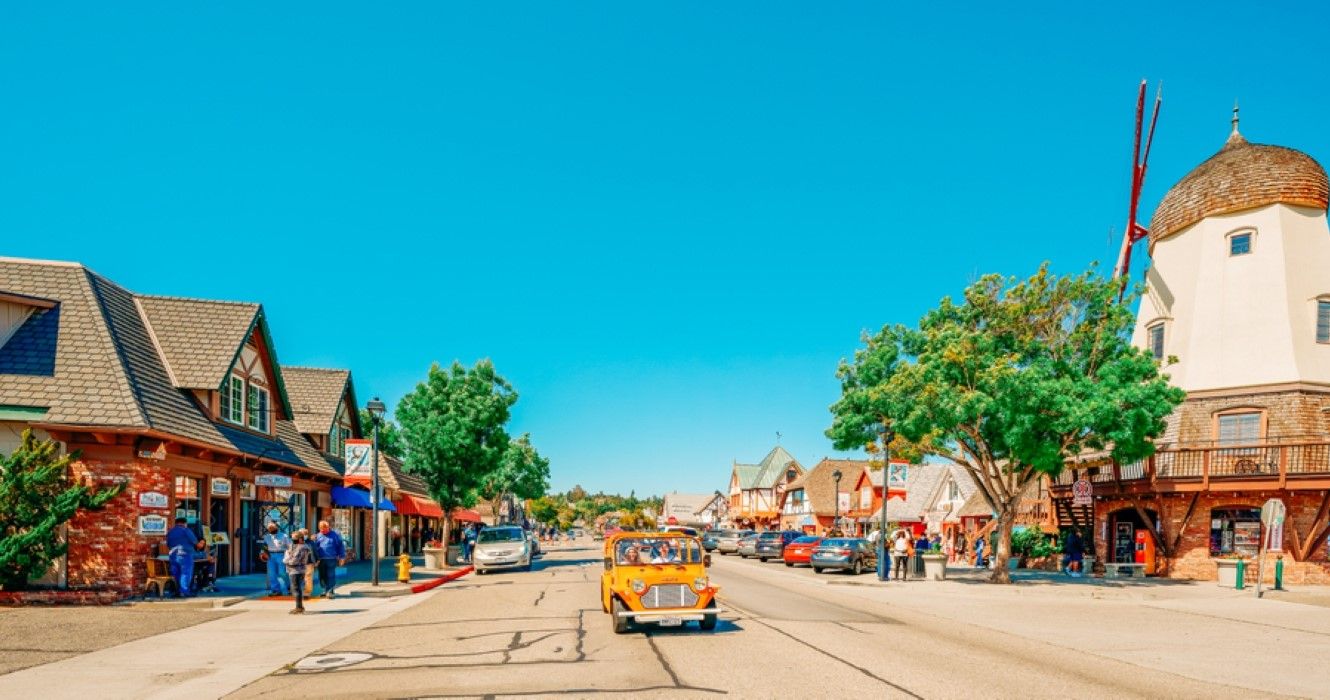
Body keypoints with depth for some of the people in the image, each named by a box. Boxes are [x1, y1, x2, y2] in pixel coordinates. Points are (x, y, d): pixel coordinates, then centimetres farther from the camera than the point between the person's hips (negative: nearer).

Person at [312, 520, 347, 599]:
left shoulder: (335, 534, -1)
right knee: (322, 576, 9)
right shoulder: (318, 536, 10)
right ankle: (326, 590, 22)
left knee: (330, 576, -6)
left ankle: (331, 591, -2)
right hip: (321, 560, 4)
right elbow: (315, 548, 12)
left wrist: (342, 557, -3)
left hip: (331, 559, -4)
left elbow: (341, 546, 0)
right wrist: (315, 559, 2)